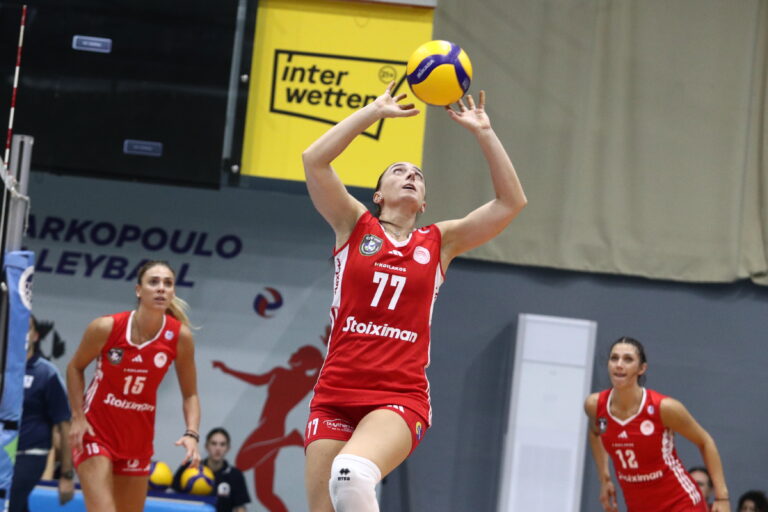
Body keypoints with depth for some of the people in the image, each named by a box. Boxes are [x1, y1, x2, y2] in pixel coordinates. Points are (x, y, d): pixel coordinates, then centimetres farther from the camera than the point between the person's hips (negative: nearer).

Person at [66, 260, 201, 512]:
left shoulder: (180, 336, -11)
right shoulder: (106, 328, -17)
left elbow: (190, 395, -1)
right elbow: (75, 368, 0)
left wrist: (192, 434, -17)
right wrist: (78, 417, -9)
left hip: (138, 440, 4)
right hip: (96, 433, -4)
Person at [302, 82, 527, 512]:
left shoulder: (439, 242, 14)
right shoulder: (355, 226, 11)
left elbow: (512, 202, 7)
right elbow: (314, 159, -2)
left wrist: (483, 131, 7)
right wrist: (375, 111, 3)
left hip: (401, 397, -1)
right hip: (336, 394, 1)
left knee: (351, 476, -34)